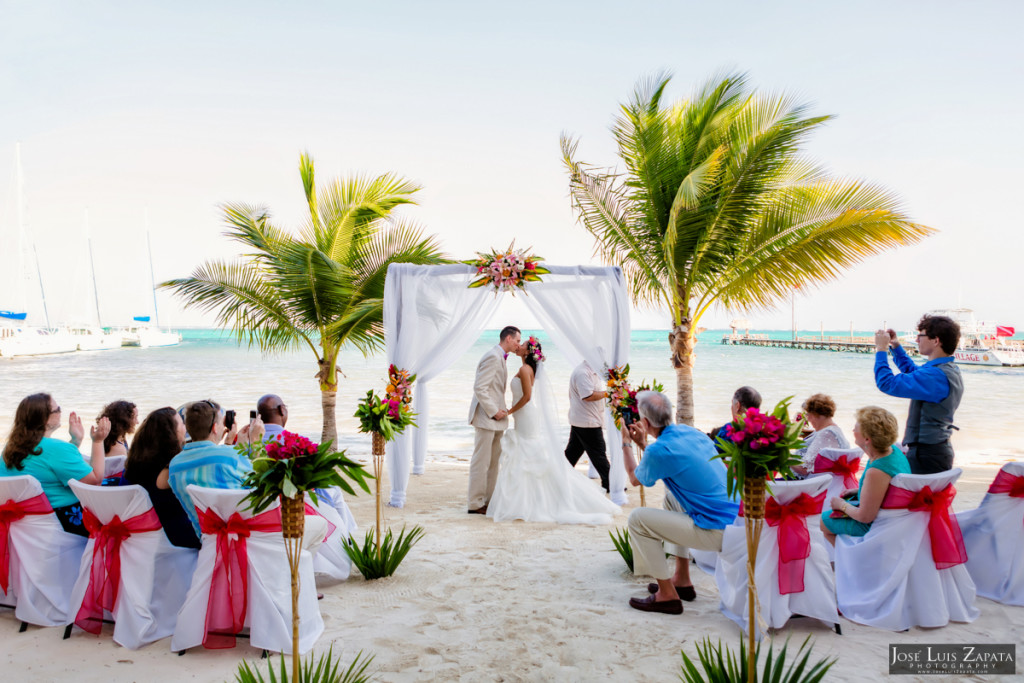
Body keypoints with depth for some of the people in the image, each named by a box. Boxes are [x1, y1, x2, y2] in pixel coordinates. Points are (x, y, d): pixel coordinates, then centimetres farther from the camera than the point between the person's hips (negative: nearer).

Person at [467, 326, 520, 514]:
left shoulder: (500, 358, 15)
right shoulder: (493, 357, -17)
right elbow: (479, 387, -22)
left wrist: (499, 410, 11)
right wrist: (494, 411, -18)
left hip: (495, 418, 10)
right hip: (486, 418, -10)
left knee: (494, 461, 14)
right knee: (481, 461, -3)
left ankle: (489, 500, 22)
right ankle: (476, 504, 4)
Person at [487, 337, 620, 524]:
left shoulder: (525, 370, -15)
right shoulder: (530, 369, 13)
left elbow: (527, 396, -22)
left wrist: (509, 411, -14)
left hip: (527, 420, -9)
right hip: (528, 420, 9)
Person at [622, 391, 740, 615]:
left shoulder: (659, 450, -16)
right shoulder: (691, 432, 8)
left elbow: (635, 480, 6)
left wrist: (626, 444, 18)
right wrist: (643, 444, 31)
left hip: (717, 531, -9)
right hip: (736, 515, 9)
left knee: (638, 519, -2)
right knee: (671, 498, 30)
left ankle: (667, 596, 5)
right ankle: (682, 580, 32)